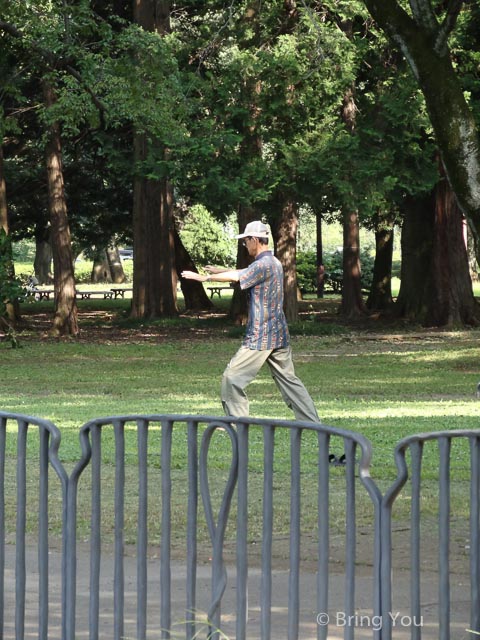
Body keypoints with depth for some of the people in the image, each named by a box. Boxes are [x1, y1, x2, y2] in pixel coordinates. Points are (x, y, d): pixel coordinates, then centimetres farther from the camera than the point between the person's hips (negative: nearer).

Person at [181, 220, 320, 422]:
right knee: (288, 379, 11)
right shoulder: (274, 263, 13)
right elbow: (244, 273, 26)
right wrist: (220, 270, 24)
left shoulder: (263, 265, -16)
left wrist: (204, 277, -6)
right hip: (279, 335, 9)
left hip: (260, 336, -9)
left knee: (233, 377, -2)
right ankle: (312, 423, 8)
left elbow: (235, 277, -16)